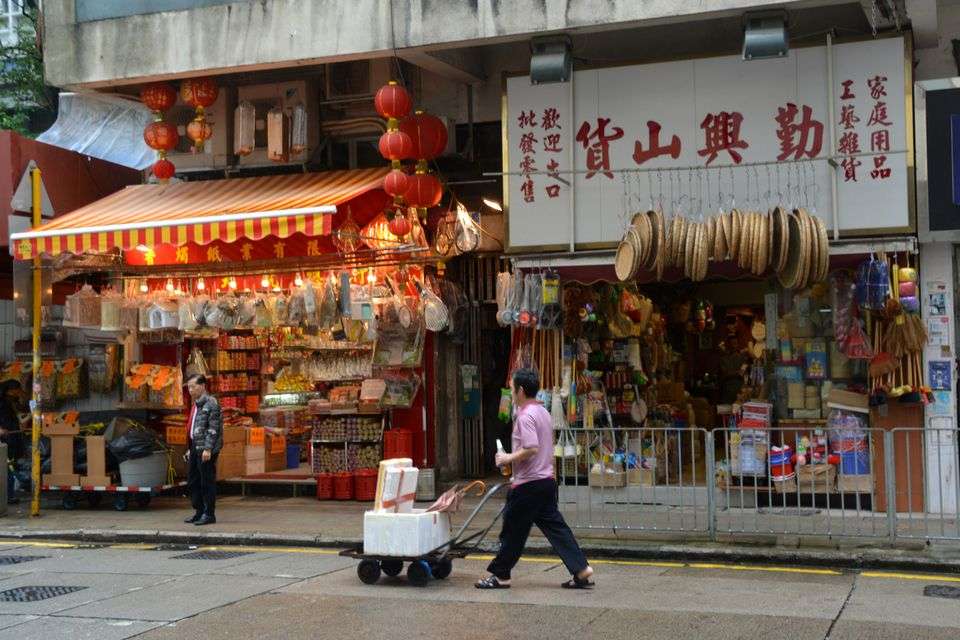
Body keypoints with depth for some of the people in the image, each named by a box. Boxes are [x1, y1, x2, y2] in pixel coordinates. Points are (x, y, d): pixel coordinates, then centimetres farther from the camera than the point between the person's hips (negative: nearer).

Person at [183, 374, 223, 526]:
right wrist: (190, 449, 20)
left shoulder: (211, 403, -11)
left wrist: (208, 449, -22)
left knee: (207, 482, -4)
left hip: (206, 449, -9)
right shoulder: (196, 405, 18)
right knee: (192, 481, 13)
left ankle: (209, 514, 3)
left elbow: (213, 428, -17)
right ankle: (199, 512, 22)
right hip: (195, 448, 9)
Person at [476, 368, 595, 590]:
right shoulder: (543, 412, 14)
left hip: (529, 484, -9)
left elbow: (531, 448, -26)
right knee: (555, 527, 8)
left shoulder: (526, 416, -16)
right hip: (547, 479, 9)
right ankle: (581, 571, 3)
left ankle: (499, 575, 12)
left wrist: (508, 458, -12)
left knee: (513, 530, 2)